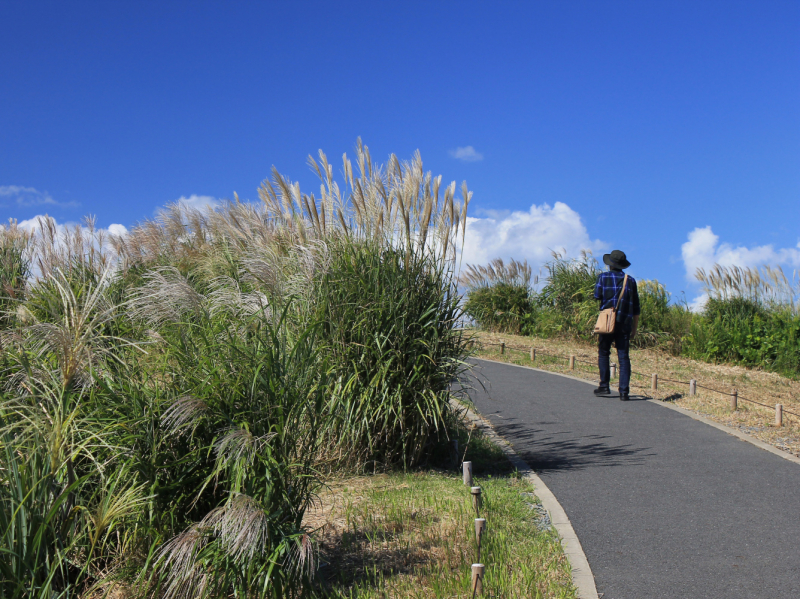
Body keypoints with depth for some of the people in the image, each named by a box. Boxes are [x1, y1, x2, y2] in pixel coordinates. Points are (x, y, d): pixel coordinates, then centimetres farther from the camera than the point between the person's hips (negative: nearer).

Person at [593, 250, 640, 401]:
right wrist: (634, 328, 16)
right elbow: (636, 307, 10)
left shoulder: (603, 277, 1)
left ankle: (604, 386, 12)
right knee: (624, 356, 0)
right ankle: (624, 391, -5)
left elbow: (597, 296, -4)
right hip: (625, 324, 2)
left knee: (603, 354, 13)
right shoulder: (630, 280, 9)